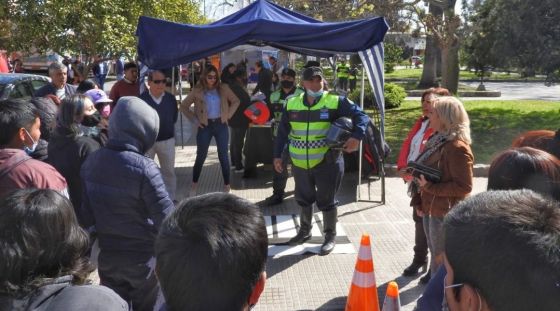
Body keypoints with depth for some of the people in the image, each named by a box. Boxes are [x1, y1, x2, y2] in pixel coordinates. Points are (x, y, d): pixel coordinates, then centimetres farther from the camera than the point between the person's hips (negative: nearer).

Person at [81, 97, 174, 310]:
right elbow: (166, 217, -23)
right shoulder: (143, 168, -25)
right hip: (142, 257, -5)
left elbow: (85, 213, 1)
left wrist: (100, 233, 14)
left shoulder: (91, 162, -6)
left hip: (107, 255, 5)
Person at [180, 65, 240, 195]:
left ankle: (226, 186, 16)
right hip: (205, 127, -1)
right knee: (201, 156, 6)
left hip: (221, 125, 1)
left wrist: (228, 115, 0)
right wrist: (195, 119, -3)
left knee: (223, 156, 5)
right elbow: (183, 106, 2)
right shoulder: (197, 91, -4)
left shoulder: (223, 88, -1)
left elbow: (236, 101, 9)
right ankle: (194, 185, 21)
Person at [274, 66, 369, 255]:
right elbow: (282, 132, 9)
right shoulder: (292, 104, 2)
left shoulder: (335, 101, -9)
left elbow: (360, 115, -10)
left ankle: (330, 237, 25)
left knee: (326, 201, 6)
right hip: (299, 163, 4)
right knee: (303, 199, 19)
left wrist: (356, 136, -27)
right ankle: (304, 231, 40)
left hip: (327, 162, -4)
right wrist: (277, 155, 8)